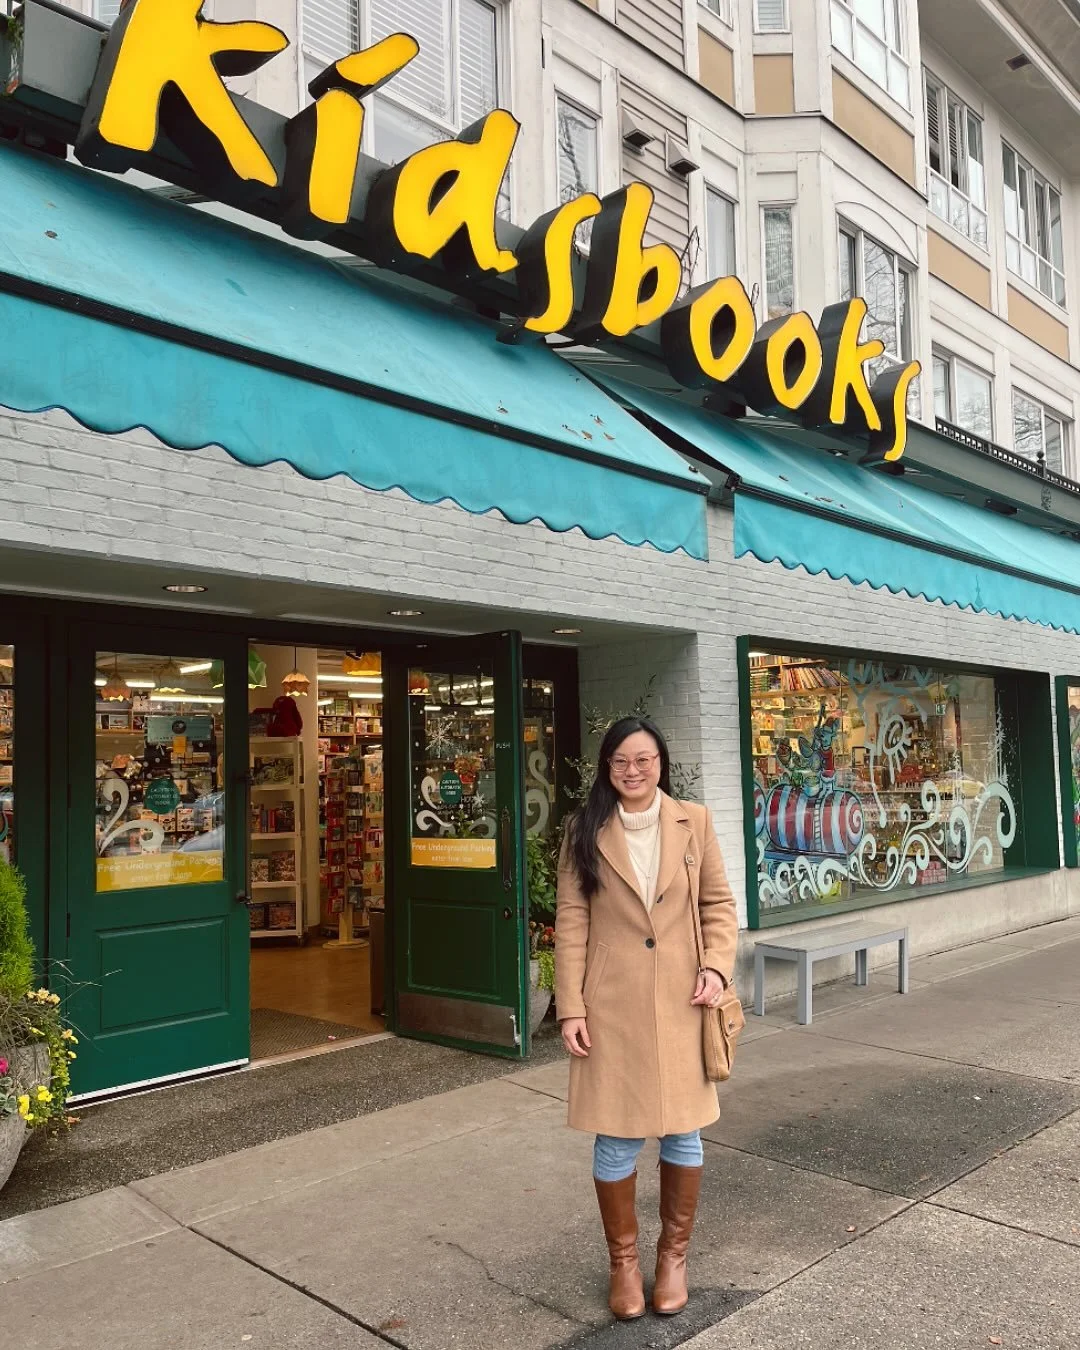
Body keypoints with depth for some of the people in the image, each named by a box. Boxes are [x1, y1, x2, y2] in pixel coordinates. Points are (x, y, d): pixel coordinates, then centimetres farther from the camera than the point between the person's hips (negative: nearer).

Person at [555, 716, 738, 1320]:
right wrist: (571, 1009, -7)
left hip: (681, 1002, 1)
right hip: (611, 1006, -1)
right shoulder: (586, 832, -1)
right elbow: (571, 924, -2)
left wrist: (717, 965, -11)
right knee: (617, 1138, 6)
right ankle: (623, 1259, 28)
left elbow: (720, 904, 5)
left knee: (682, 1132, 10)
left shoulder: (694, 821, 1)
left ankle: (675, 1254, 33)